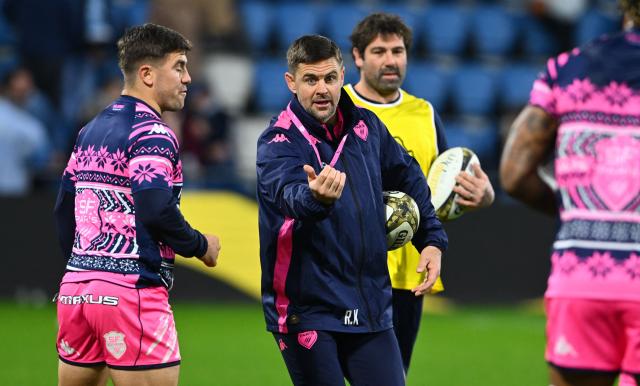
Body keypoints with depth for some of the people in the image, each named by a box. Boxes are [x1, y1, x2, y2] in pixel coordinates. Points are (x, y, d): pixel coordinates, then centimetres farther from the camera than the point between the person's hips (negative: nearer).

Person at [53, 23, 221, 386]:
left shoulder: (91, 130, 16)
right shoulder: (152, 133, -10)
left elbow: (64, 208, 20)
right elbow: (156, 210, -21)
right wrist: (201, 246, -5)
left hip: (76, 288, 8)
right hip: (131, 291, -8)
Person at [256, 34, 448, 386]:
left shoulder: (365, 126, 6)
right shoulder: (278, 142, -12)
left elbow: (409, 178, 24)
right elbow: (290, 194, -34)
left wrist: (432, 240, 17)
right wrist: (315, 197, -56)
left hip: (370, 304, 5)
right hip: (306, 310, -5)